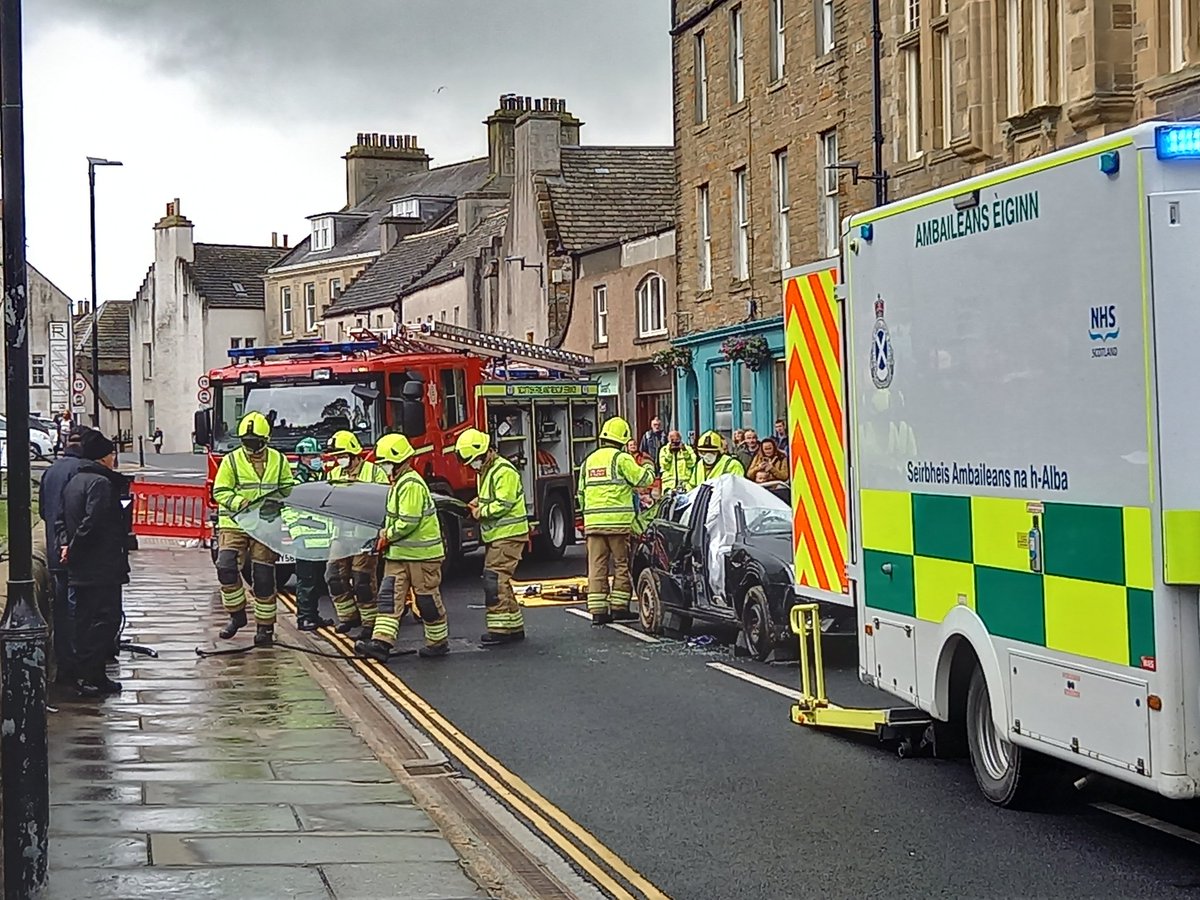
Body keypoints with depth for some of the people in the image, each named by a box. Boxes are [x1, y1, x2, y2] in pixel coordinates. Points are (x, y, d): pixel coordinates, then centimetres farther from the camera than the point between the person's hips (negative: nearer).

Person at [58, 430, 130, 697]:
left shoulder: (73, 482, 15)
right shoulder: (100, 483, -15)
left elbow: (61, 518, 14)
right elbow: (92, 523, -23)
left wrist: (65, 543, 1)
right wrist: (74, 547, -13)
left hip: (79, 568, 9)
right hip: (102, 567, -9)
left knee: (85, 619, 13)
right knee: (105, 619, -6)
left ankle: (85, 675, 17)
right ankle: (93, 678, -9)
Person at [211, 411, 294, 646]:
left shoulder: (278, 461, 7)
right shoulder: (231, 461, 2)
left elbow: (289, 489, 13)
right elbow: (219, 492, -1)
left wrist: (276, 501, -9)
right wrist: (241, 503, -17)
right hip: (234, 523, -1)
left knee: (263, 577, 2)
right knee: (226, 567, -17)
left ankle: (265, 626, 11)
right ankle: (236, 615, 1)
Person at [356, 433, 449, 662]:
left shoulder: (411, 484, -18)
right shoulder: (399, 483, 15)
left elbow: (408, 522, -24)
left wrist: (387, 535, -11)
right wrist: (387, 535, 7)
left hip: (421, 553, -10)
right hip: (400, 553, 10)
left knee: (427, 598, 2)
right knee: (389, 596, -1)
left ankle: (438, 642, 15)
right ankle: (381, 642, -7)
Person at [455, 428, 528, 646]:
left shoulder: (503, 471, -16)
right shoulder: (485, 471, 16)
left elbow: (504, 504, -22)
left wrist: (481, 512, -11)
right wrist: (479, 503, 7)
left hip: (508, 535, -10)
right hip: (496, 536, 11)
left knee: (494, 579, -14)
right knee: (499, 581, 13)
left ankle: (500, 629, -14)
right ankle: (514, 627, 19)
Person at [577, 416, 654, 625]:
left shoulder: (589, 461, 15)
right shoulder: (621, 459, -5)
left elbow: (581, 493, 19)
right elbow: (642, 479, -4)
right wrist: (649, 468, 17)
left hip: (593, 522, 5)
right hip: (618, 521, -5)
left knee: (597, 566, 4)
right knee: (622, 565, 4)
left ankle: (597, 610, 2)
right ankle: (619, 607, 4)